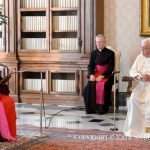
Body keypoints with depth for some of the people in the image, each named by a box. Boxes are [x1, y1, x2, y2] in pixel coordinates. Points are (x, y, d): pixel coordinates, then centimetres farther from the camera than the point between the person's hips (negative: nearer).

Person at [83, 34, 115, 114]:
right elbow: (90, 65, 8)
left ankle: (102, 108, -20)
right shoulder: (93, 53, 15)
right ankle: (91, 108, -12)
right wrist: (91, 75, -14)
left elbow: (111, 67, -7)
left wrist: (102, 76, -20)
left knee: (103, 86, -32)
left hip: (106, 75, -3)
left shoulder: (110, 53, 1)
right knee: (89, 86, -25)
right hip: (95, 74, 4)